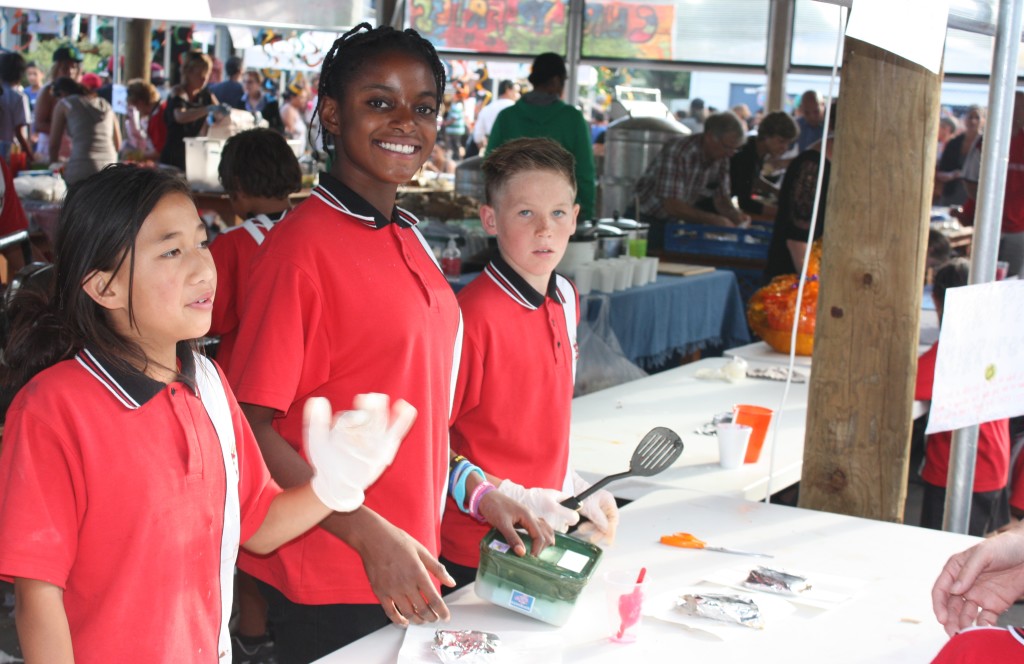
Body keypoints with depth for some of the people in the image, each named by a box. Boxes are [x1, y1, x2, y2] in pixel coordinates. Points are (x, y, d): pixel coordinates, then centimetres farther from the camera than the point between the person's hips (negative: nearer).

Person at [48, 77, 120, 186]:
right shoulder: (105, 104, 21)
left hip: (81, 169, -4)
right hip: (109, 169, 4)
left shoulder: (64, 104, 11)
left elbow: (54, 144, 13)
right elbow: (117, 145, 22)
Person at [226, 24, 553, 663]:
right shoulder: (303, 245, -17)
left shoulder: (409, 239, 8)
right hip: (327, 585, -7)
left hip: (406, 570, 8)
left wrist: (477, 491, 8)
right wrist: (370, 536, -22)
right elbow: (254, 427, -17)